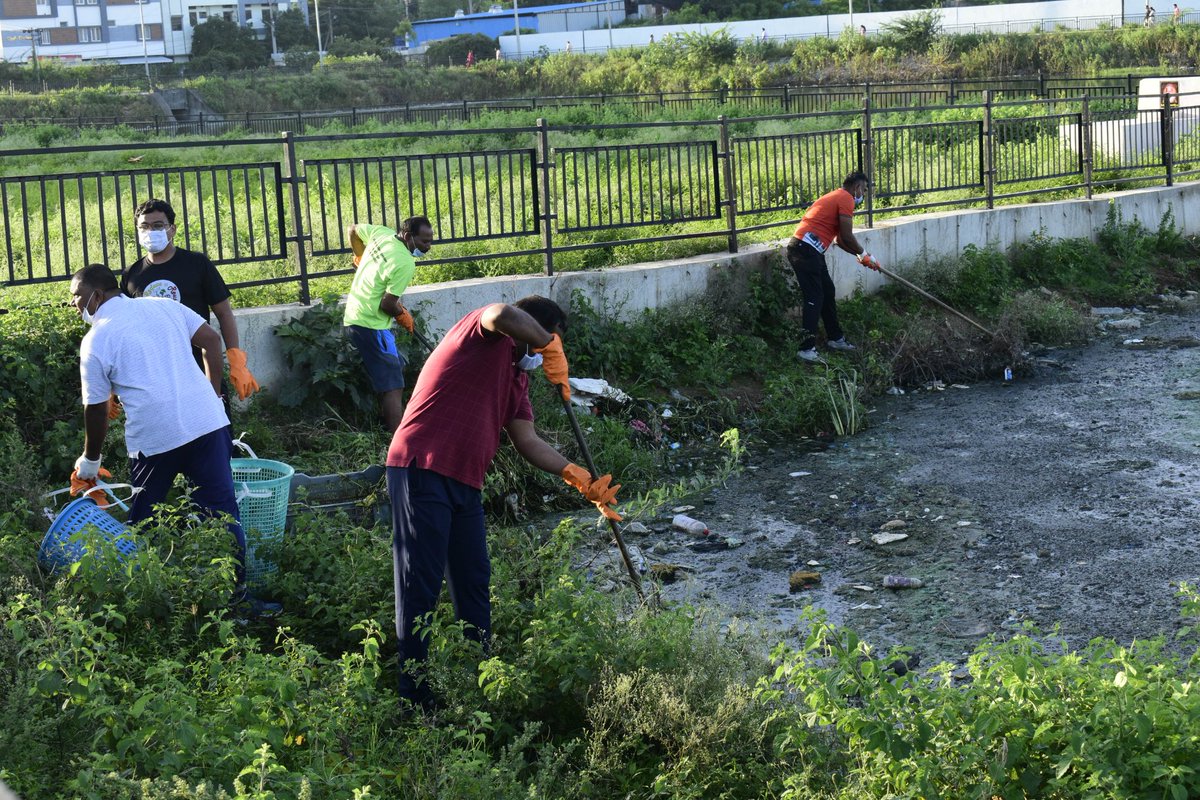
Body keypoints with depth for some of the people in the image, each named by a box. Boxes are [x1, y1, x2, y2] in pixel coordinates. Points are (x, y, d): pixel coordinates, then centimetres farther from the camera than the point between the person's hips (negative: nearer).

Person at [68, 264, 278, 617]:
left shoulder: (95, 341, 1)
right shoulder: (162, 306, 12)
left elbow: (96, 410, 5)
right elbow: (211, 340, 9)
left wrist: (89, 462, 19)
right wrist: (214, 395, 16)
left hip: (153, 437, -3)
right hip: (206, 421, 3)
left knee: (142, 521, 17)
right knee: (222, 508, 6)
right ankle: (237, 593, 5)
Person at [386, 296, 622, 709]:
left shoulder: (517, 377, 21)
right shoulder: (486, 335, -3)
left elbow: (529, 442, 15)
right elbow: (502, 314, -29)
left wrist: (582, 481, 7)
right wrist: (551, 346, -15)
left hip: (465, 483, 10)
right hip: (422, 469, -10)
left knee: (474, 583, 13)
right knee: (420, 585, -6)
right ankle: (415, 698, -1)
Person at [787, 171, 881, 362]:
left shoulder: (837, 197, 24)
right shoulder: (846, 199, -8)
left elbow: (840, 240, 28)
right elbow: (847, 237, -11)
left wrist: (861, 255, 24)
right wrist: (864, 254, 5)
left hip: (811, 251, 10)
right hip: (806, 250, -10)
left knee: (828, 292, 17)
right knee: (814, 298, -10)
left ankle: (835, 338, 27)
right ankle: (807, 348, -9)